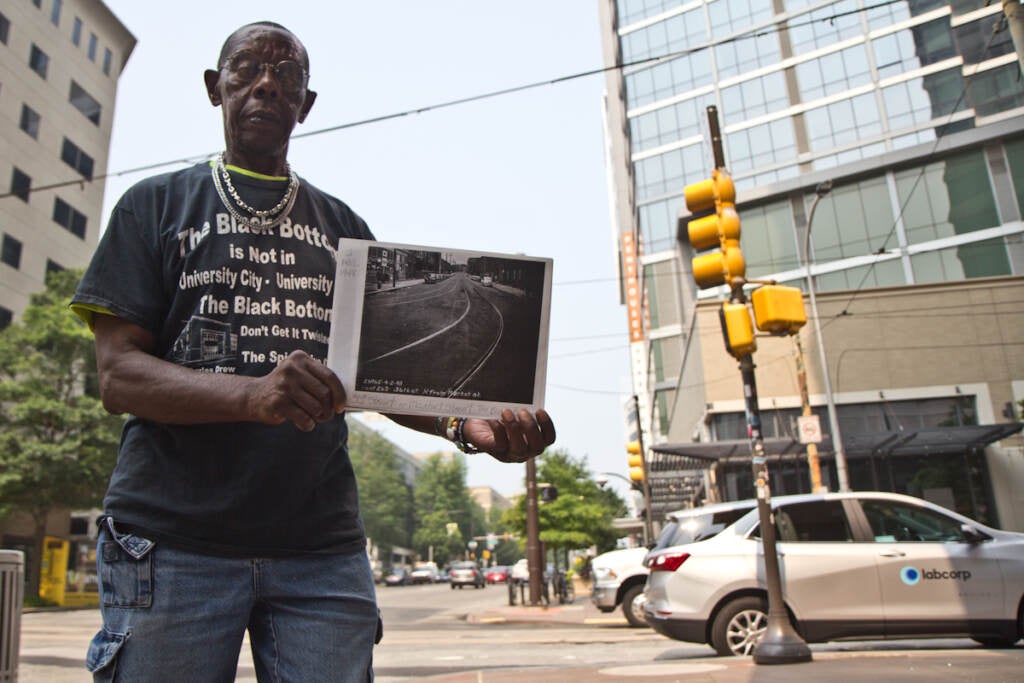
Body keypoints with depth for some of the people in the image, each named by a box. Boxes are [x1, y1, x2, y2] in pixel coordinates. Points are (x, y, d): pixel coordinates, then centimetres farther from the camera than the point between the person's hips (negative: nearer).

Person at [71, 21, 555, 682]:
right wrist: (253, 393, -23)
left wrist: (465, 424, -11)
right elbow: (118, 375, -2)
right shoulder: (157, 205, 9)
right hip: (172, 542, -1)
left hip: (322, 547, 2)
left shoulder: (343, 227, 16)